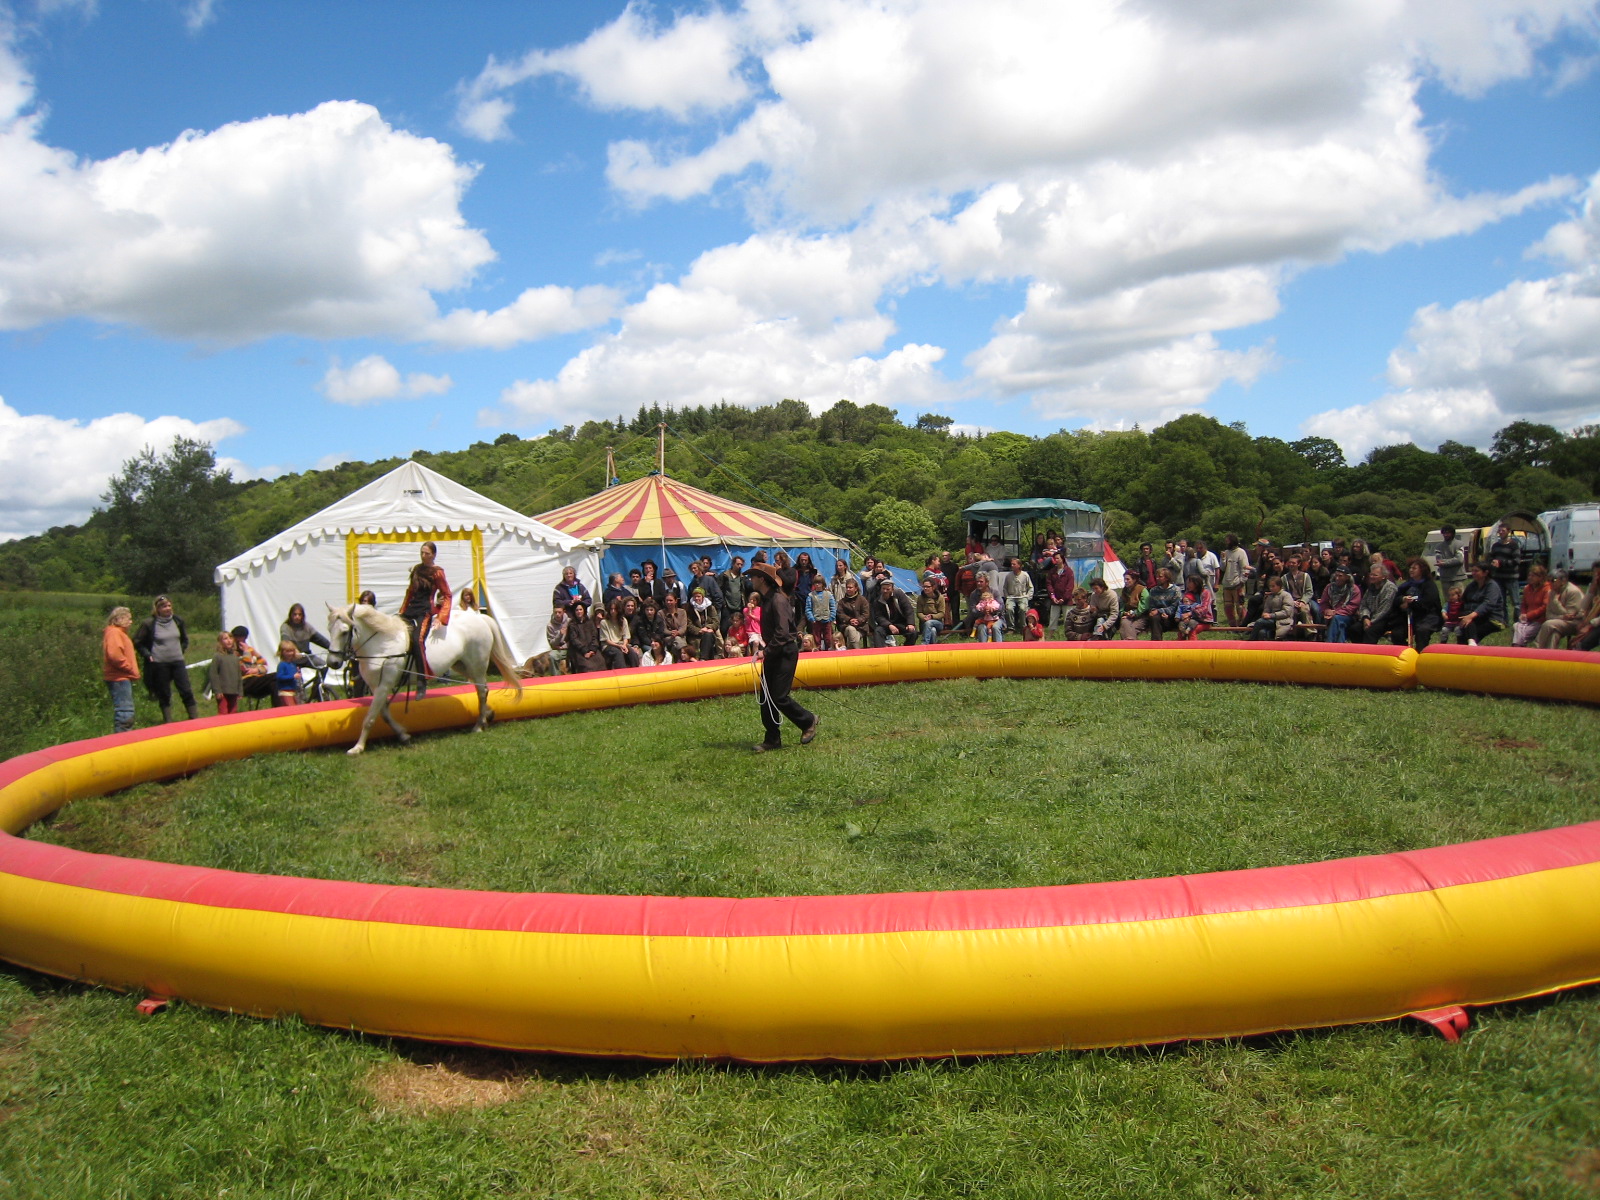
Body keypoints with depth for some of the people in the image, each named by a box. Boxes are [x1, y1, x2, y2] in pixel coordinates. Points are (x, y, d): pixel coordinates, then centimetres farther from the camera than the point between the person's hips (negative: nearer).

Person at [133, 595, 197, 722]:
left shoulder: (178, 621, 3)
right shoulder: (150, 624, -7)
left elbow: (185, 639, 19)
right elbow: (137, 642, 1)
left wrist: (180, 650, 8)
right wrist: (148, 655, -5)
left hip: (178, 662, 2)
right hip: (159, 664, -2)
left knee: (186, 691, -1)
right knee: (164, 695, 7)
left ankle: (194, 719, 4)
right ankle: (168, 722, 15)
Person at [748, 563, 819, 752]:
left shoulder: (778, 600, -18)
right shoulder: (766, 599, 13)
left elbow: (782, 632, -24)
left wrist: (766, 651, -23)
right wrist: (767, 651, 10)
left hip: (786, 651, -10)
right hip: (774, 652, 10)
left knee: (779, 696, -9)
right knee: (765, 695, 6)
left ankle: (808, 721, 12)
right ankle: (772, 739, 12)